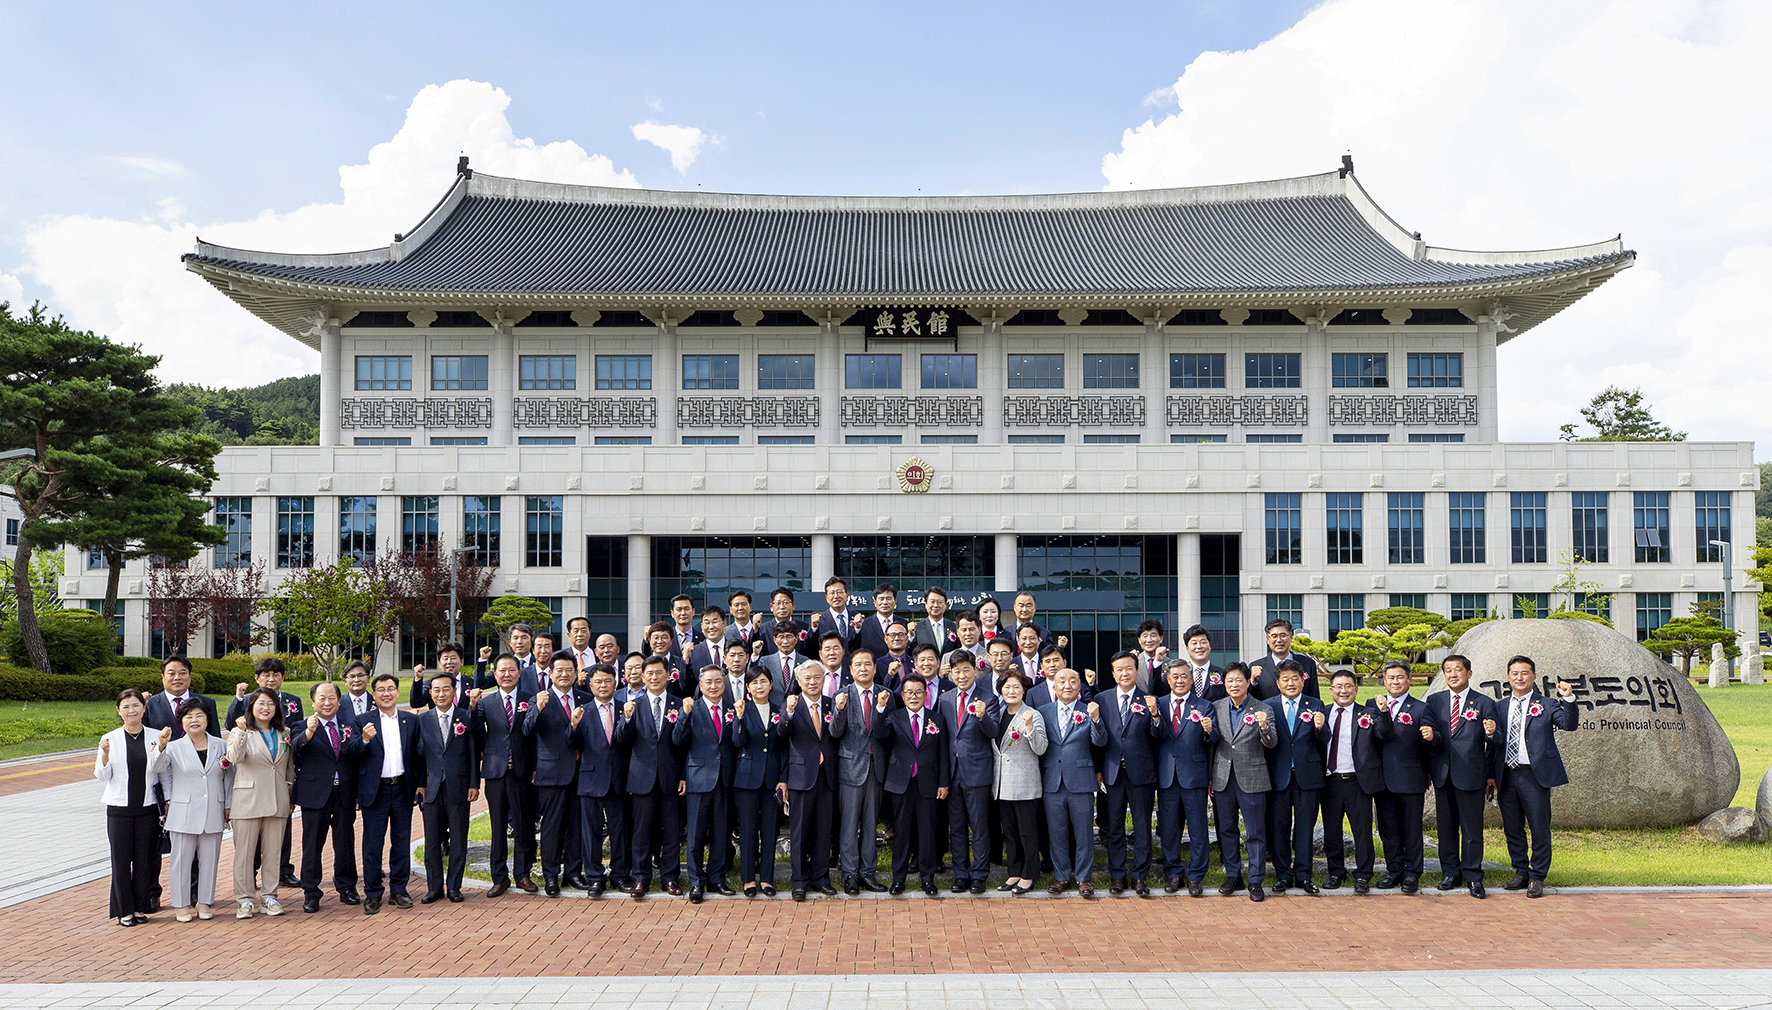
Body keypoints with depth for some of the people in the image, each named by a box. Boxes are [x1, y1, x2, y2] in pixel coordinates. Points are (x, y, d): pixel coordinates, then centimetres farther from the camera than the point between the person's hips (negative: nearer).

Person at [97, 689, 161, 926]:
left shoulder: (154, 738, 2)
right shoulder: (110, 740, 1)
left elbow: (157, 771, -1)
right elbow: (102, 776, 2)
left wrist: (160, 749, -17)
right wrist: (105, 755, -14)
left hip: (147, 807, 1)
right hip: (119, 808, -1)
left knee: (144, 858, 4)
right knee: (121, 859, 2)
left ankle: (140, 907, 16)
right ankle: (124, 910, 12)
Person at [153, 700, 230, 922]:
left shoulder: (220, 745, 7)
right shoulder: (175, 747, 1)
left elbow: (228, 778, 13)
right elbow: (158, 768, -15)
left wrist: (228, 807, 10)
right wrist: (161, 746, -31)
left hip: (213, 813, 2)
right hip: (184, 814, -2)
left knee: (209, 858, 7)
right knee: (182, 858, 2)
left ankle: (204, 902, 18)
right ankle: (181, 905, 13)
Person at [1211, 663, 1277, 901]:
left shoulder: (1263, 710, -2)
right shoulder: (1216, 707, 7)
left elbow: (1271, 744, -11)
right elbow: (1212, 742, 12)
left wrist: (1264, 727, -32)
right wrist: (1209, 776, 9)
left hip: (1251, 778, -3)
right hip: (1223, 778, 3)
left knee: (1256, 832, -1)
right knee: (1226, 830, 10)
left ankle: (1255, 880, 8)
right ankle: (1233, 876, 23)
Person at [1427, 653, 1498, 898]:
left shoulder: (1484, 703, 2)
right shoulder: (1434, 701, 10)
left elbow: (1493, 743, -1)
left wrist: (1491, 733, -24)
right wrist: (1428, 768, 2)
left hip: (1471, 775, -3)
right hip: (1442, 774, 3)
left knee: (1472, 828, 1)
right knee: (1445, 826, 9)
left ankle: (1473, 877, 11)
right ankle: (1450, 873, 20)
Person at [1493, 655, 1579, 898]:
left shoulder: (1546, 705, 1)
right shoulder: (1500, 707, 12)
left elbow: (1569, 724, -13)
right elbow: (1497, 741, 10)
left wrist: (1568, 699, -26)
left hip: (1535, 776, -4)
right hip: (1507, 776, 4)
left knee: (1539, 829, 0)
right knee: (1512, 829, 11)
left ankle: (1537, 878, 11)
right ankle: (1521, 873, 24)